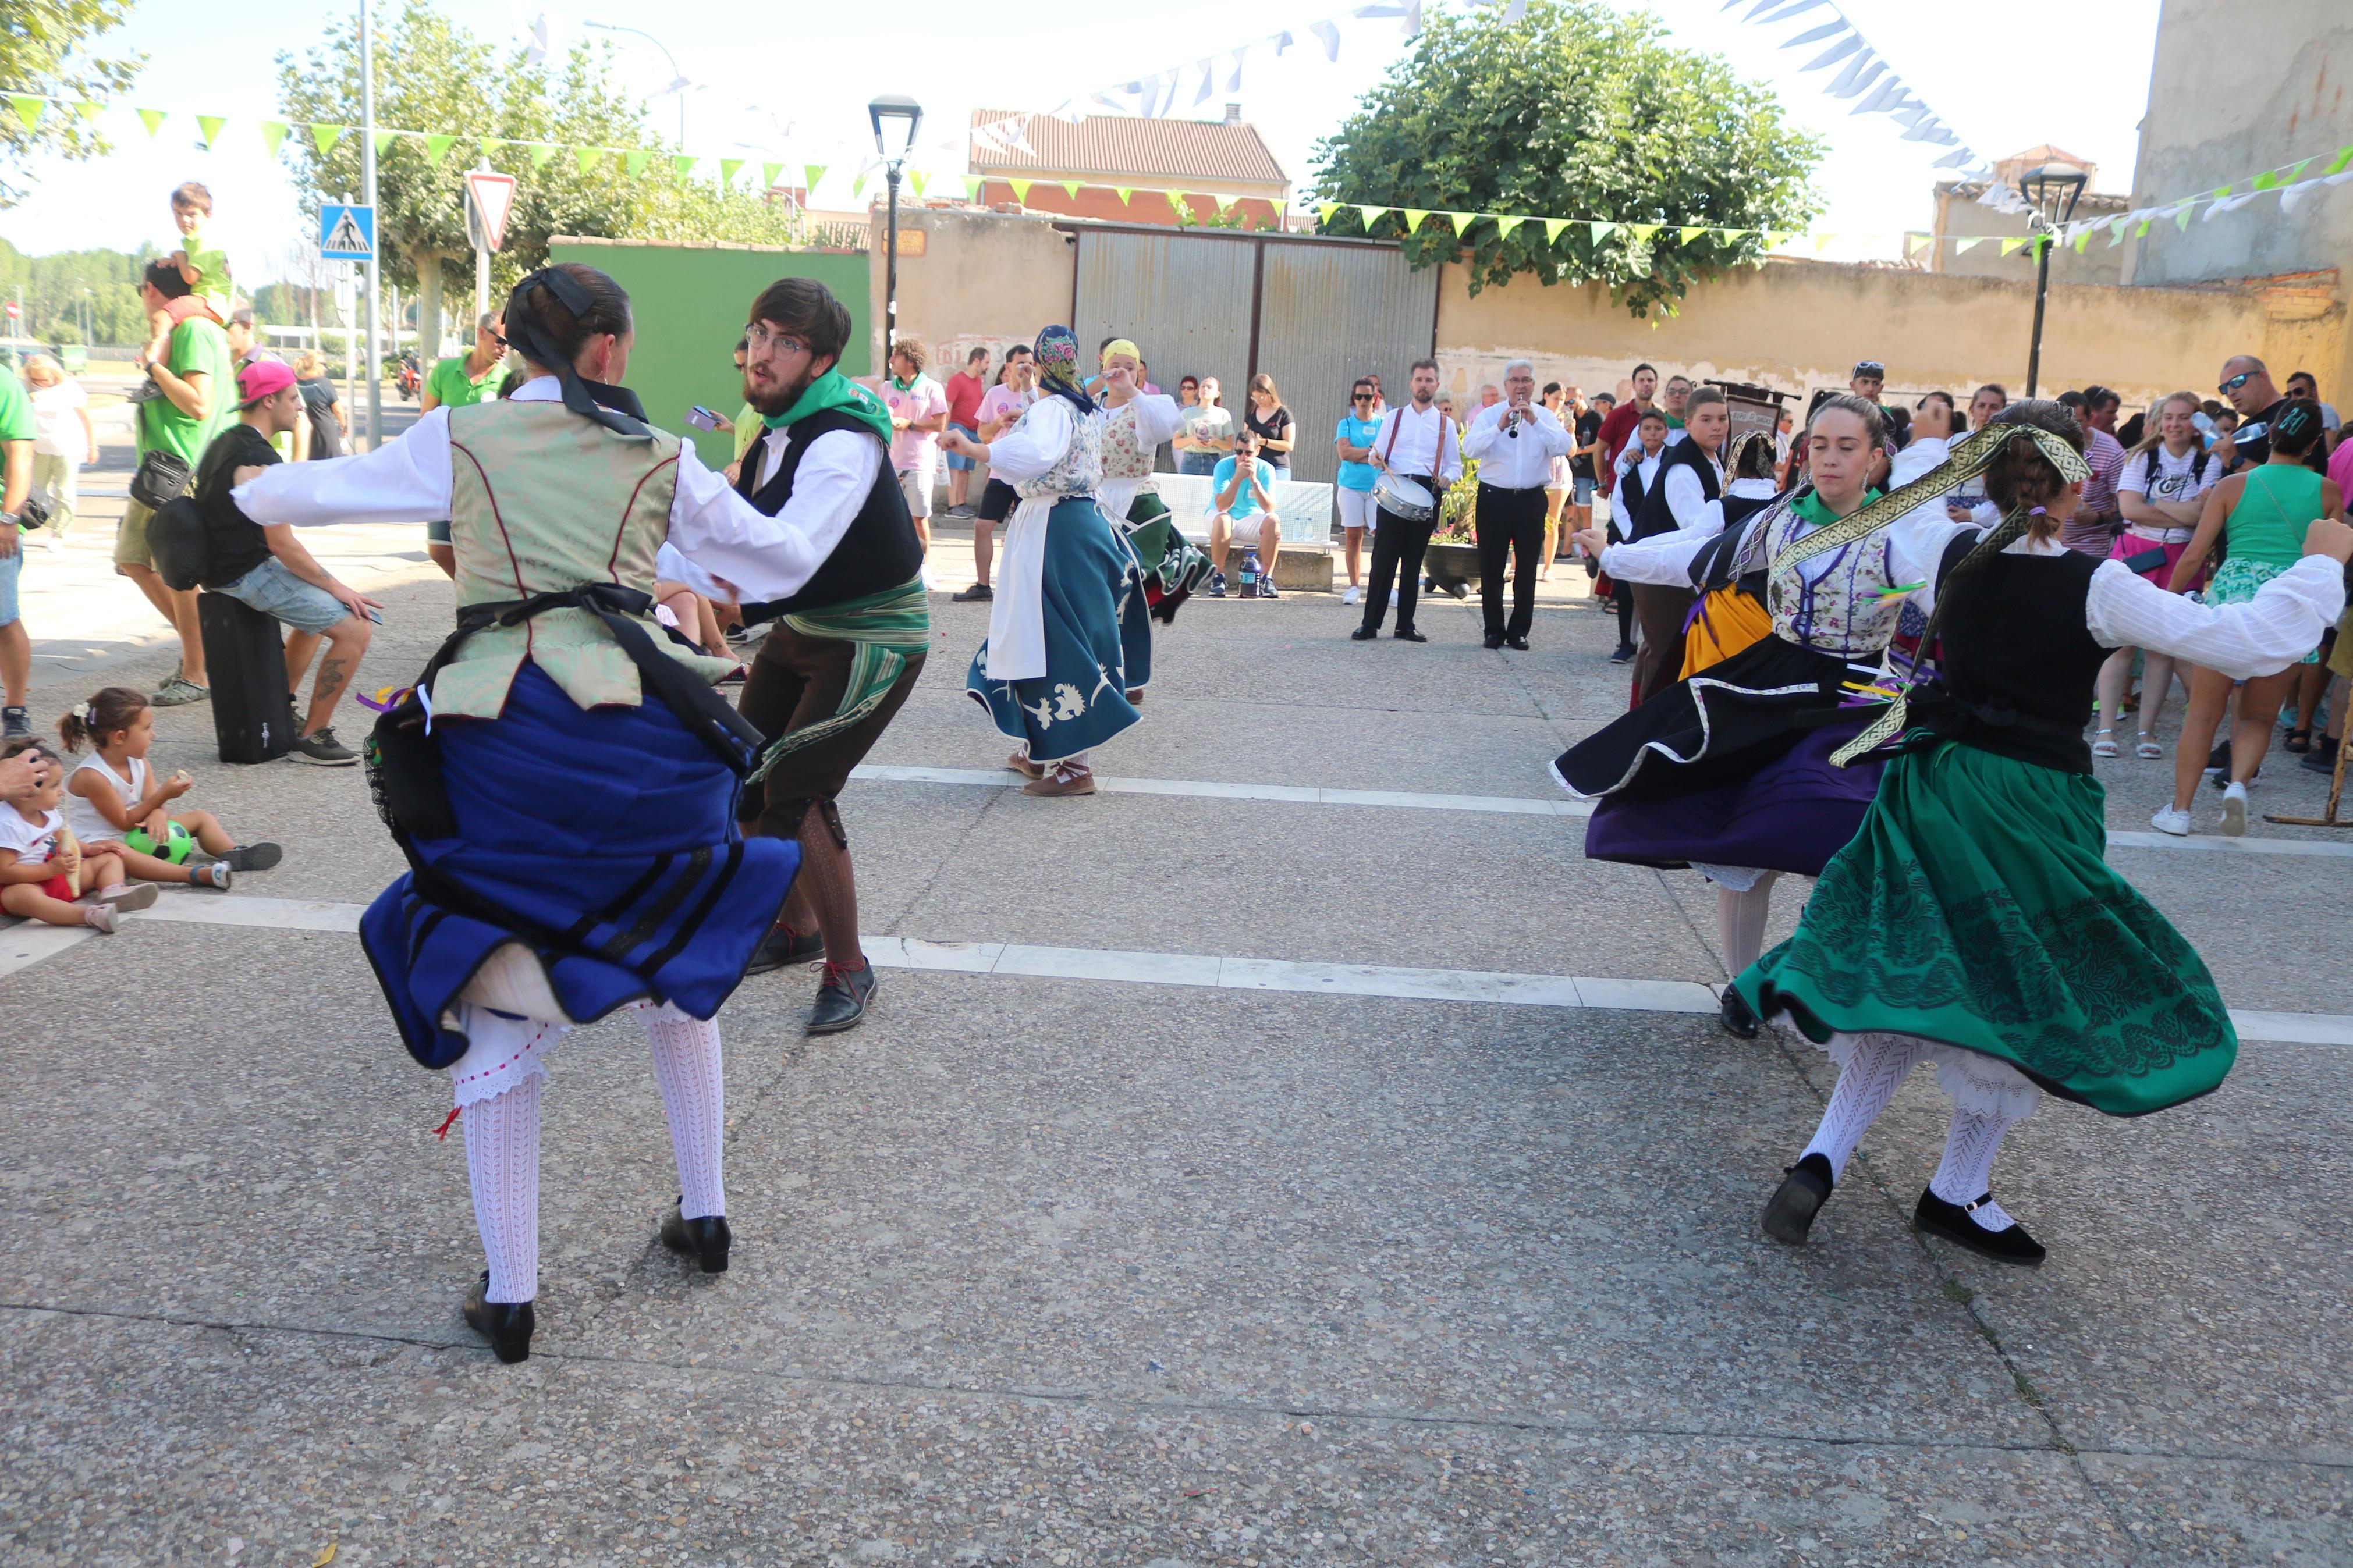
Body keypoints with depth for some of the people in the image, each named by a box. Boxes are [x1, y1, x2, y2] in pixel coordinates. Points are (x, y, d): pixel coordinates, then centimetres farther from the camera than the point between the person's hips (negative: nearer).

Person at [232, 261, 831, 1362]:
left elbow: (293, 494, 21)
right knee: (672, 967, 23)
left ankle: (508, 1294, 13)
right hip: (639, 727, 1)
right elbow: (790, 564, 17)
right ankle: (704, 1217, 31)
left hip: (500, 738, -1)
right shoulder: (661, 460, 10)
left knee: (494, 1002, 11)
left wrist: (247, 487, 44)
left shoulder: (455, 443, 10)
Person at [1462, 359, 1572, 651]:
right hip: (1494, 498, -1)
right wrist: (1500, 427, -22)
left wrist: (1535, 421, -18)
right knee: (1491, 569, 3)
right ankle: (1494, 630, 13)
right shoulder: (1489, 415, 3)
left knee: (1527, 569, 4)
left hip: (1531, 500, 1)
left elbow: (1563, 447, -11)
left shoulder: (1546, 416, 6)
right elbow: (1470, 449, -12)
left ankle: (1519, 631, 13)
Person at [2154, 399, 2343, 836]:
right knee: (2259, 717, 15)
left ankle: (2180, 809, 6)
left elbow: (2193, 556, 1)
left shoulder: (2232, 485, 2)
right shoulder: (2327, 492, 6)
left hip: (2232, 592, -1)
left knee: (2203, 713, 8)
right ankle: (2238, 784, -11)